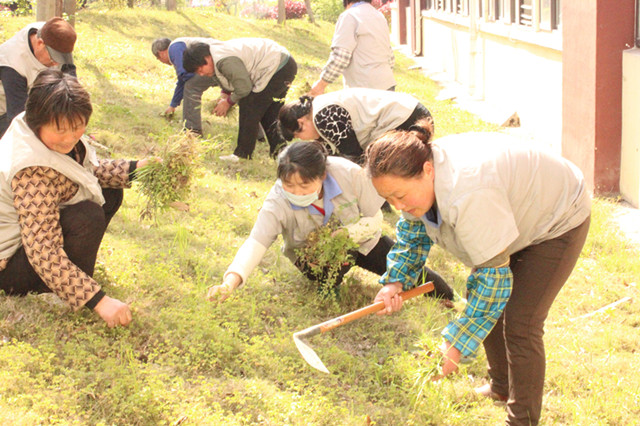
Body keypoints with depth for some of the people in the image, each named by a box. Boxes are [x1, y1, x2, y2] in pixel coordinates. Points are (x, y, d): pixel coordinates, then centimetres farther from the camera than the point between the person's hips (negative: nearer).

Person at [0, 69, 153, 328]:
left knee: (110, 191, 7)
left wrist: (136, 168, -9)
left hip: (36, 236, 9)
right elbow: (43, 253, -39)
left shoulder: (57, 137, -10)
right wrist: (99, 300, -42)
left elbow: (93, 170, 9)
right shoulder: (33, 173, -36)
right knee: (87, 216, -31)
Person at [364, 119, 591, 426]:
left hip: (557, 223, -9)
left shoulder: (468, 195, -44)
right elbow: (412, 231, 5)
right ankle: (501, 388, 33)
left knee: (520, 324, -11)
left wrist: (456, 344, -31)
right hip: (518, 216, 9)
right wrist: (395, 281, -12)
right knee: (485, 303, 12)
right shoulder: (419, 178, -16)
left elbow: (493, 275, -36)